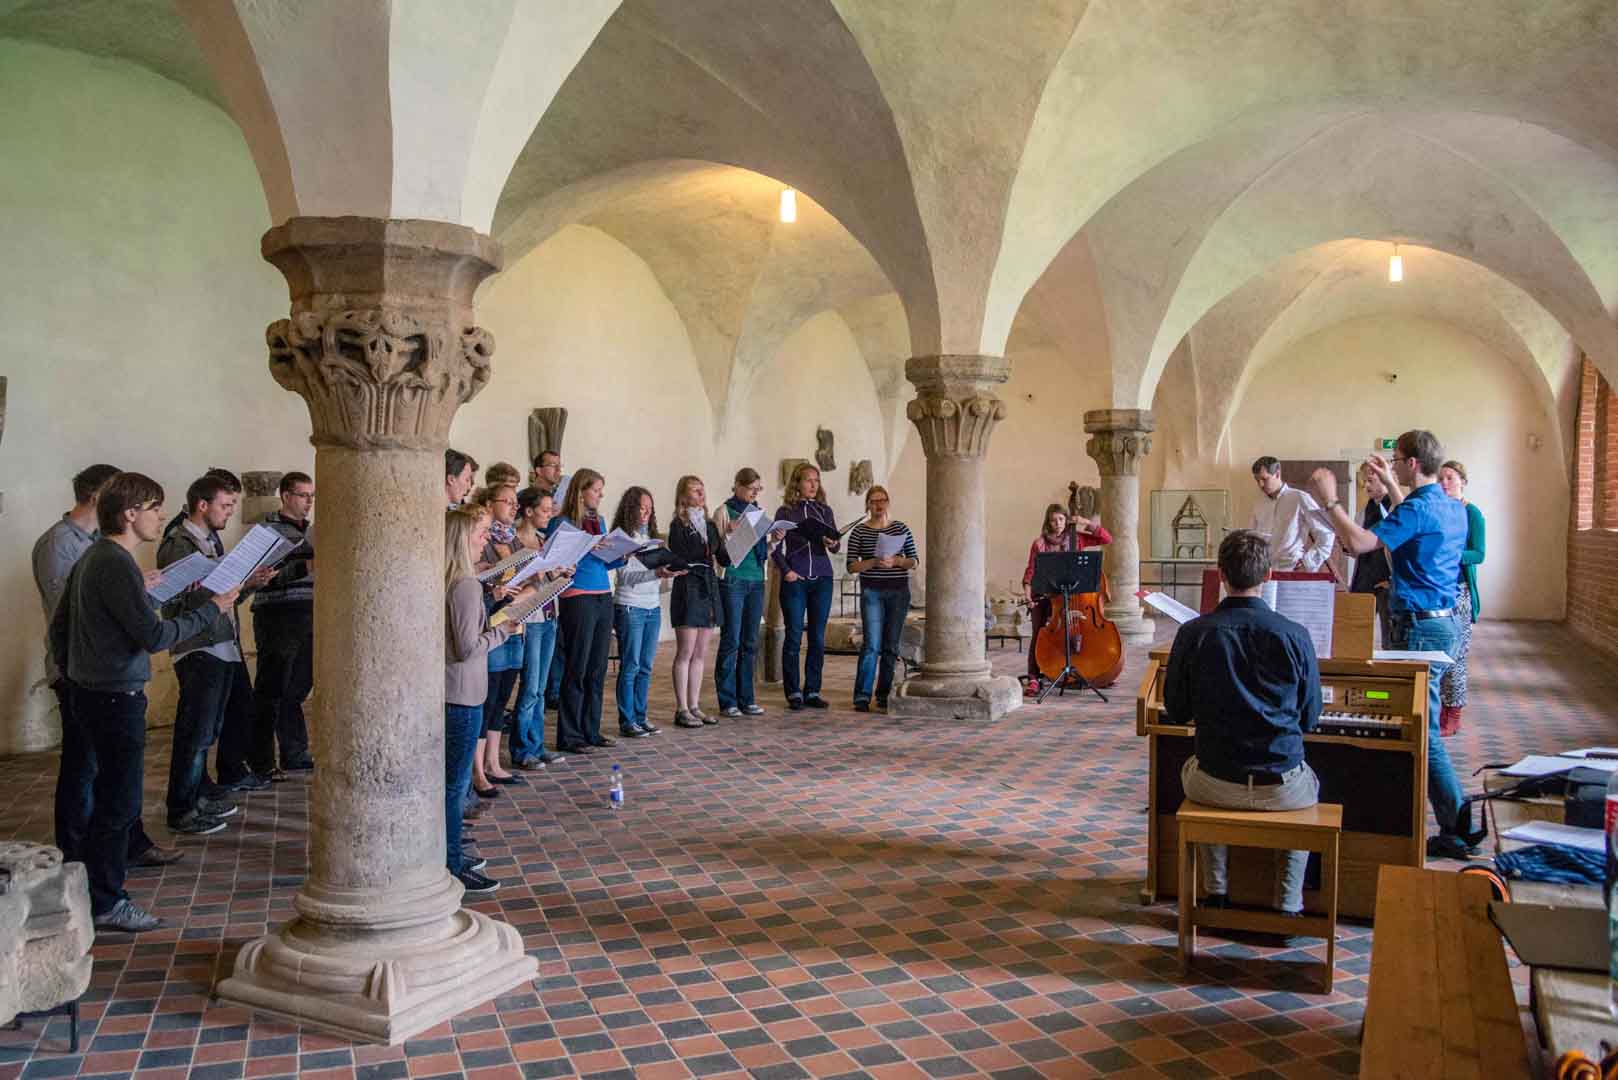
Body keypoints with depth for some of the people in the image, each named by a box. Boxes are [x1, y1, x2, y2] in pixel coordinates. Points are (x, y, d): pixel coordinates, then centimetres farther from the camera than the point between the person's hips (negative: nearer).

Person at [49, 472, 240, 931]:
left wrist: (71, 672, 25)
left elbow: (60, 623, 19)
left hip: (91, 691, 10)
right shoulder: (117, 565, -20)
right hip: (117, 698, -10)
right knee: (119, 802, -1)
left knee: (111, 796, 19)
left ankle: (97, 888, 30)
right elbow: (154, 635, -23)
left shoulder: (92, 558, 11)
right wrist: (211, 609, -14)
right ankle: (105, 904, 8)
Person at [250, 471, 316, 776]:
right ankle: (261, 762, 7)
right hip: (278, 620, -7)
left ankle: (295, 756, 22)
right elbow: (267, 576, -16)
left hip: (308, 621, 7)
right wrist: (307, 567, -25)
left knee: (297, 690, 13)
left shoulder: (310, 530, 17)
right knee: (271, 693, 0)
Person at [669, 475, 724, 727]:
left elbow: (724, 556, 7)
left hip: (709, 586, 7)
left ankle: (695, 707, 15)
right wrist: (706, 551, -21)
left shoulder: (710, 524, 14)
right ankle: (682, 709, 2)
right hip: (688, 586, -6)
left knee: (701, 653, 9)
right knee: (686, 652, -4)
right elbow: (679, 559, -14)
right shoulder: (678, 525, -4)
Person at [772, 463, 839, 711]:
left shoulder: (824, 511, 11)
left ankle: (812, 691, 12)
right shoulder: (785, 512, 3)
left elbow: (836, 546, 9)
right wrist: (785, 570, -12)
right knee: (794, 637, -1)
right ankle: (793, 692, 7)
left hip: (822, 578, 3)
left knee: (818, 638, 4)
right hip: (795, 579, -3)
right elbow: (776, 548, 3)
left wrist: (833, 544, -13)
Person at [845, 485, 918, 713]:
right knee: (871, 645, -10)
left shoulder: (901, 528, 6)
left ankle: (884, 695, 13)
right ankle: (862, 696, -6)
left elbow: (914, 562, 6)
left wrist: (897, 561, -13)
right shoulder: (859, 532, 1)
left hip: (899, 592, 2)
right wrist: (874, 562, -18)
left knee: (891, 646, 4)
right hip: (872, 592, -2)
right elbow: (851, 566, -3)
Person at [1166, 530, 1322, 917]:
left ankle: (1215, 892, 34)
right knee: (1310, 783, 35)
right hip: (1282, 787, 0)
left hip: (1217, 784, 0)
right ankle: (1289, 905, 28)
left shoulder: (1193, 633, -9)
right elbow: (1309, 718, 2)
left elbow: (1177, 710, 2)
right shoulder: (1294, 635, -9)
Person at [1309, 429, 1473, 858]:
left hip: (1420, 626, -10)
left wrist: (1329, 500, -15)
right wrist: (1391, 484, 38)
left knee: (1424, 733, -6)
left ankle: (1457, 831, -3)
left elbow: (1358, 542, -27)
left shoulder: (1419, 509, -18)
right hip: (1444, 622, 10)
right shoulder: (1453, 508, 12)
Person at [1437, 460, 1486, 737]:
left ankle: (1453, 716, 3)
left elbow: (1478, 554, -8)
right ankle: (1440, 710, 12)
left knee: (1453, 653, -5)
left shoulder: (1471, 513, -3)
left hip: (1458, 591, -5)